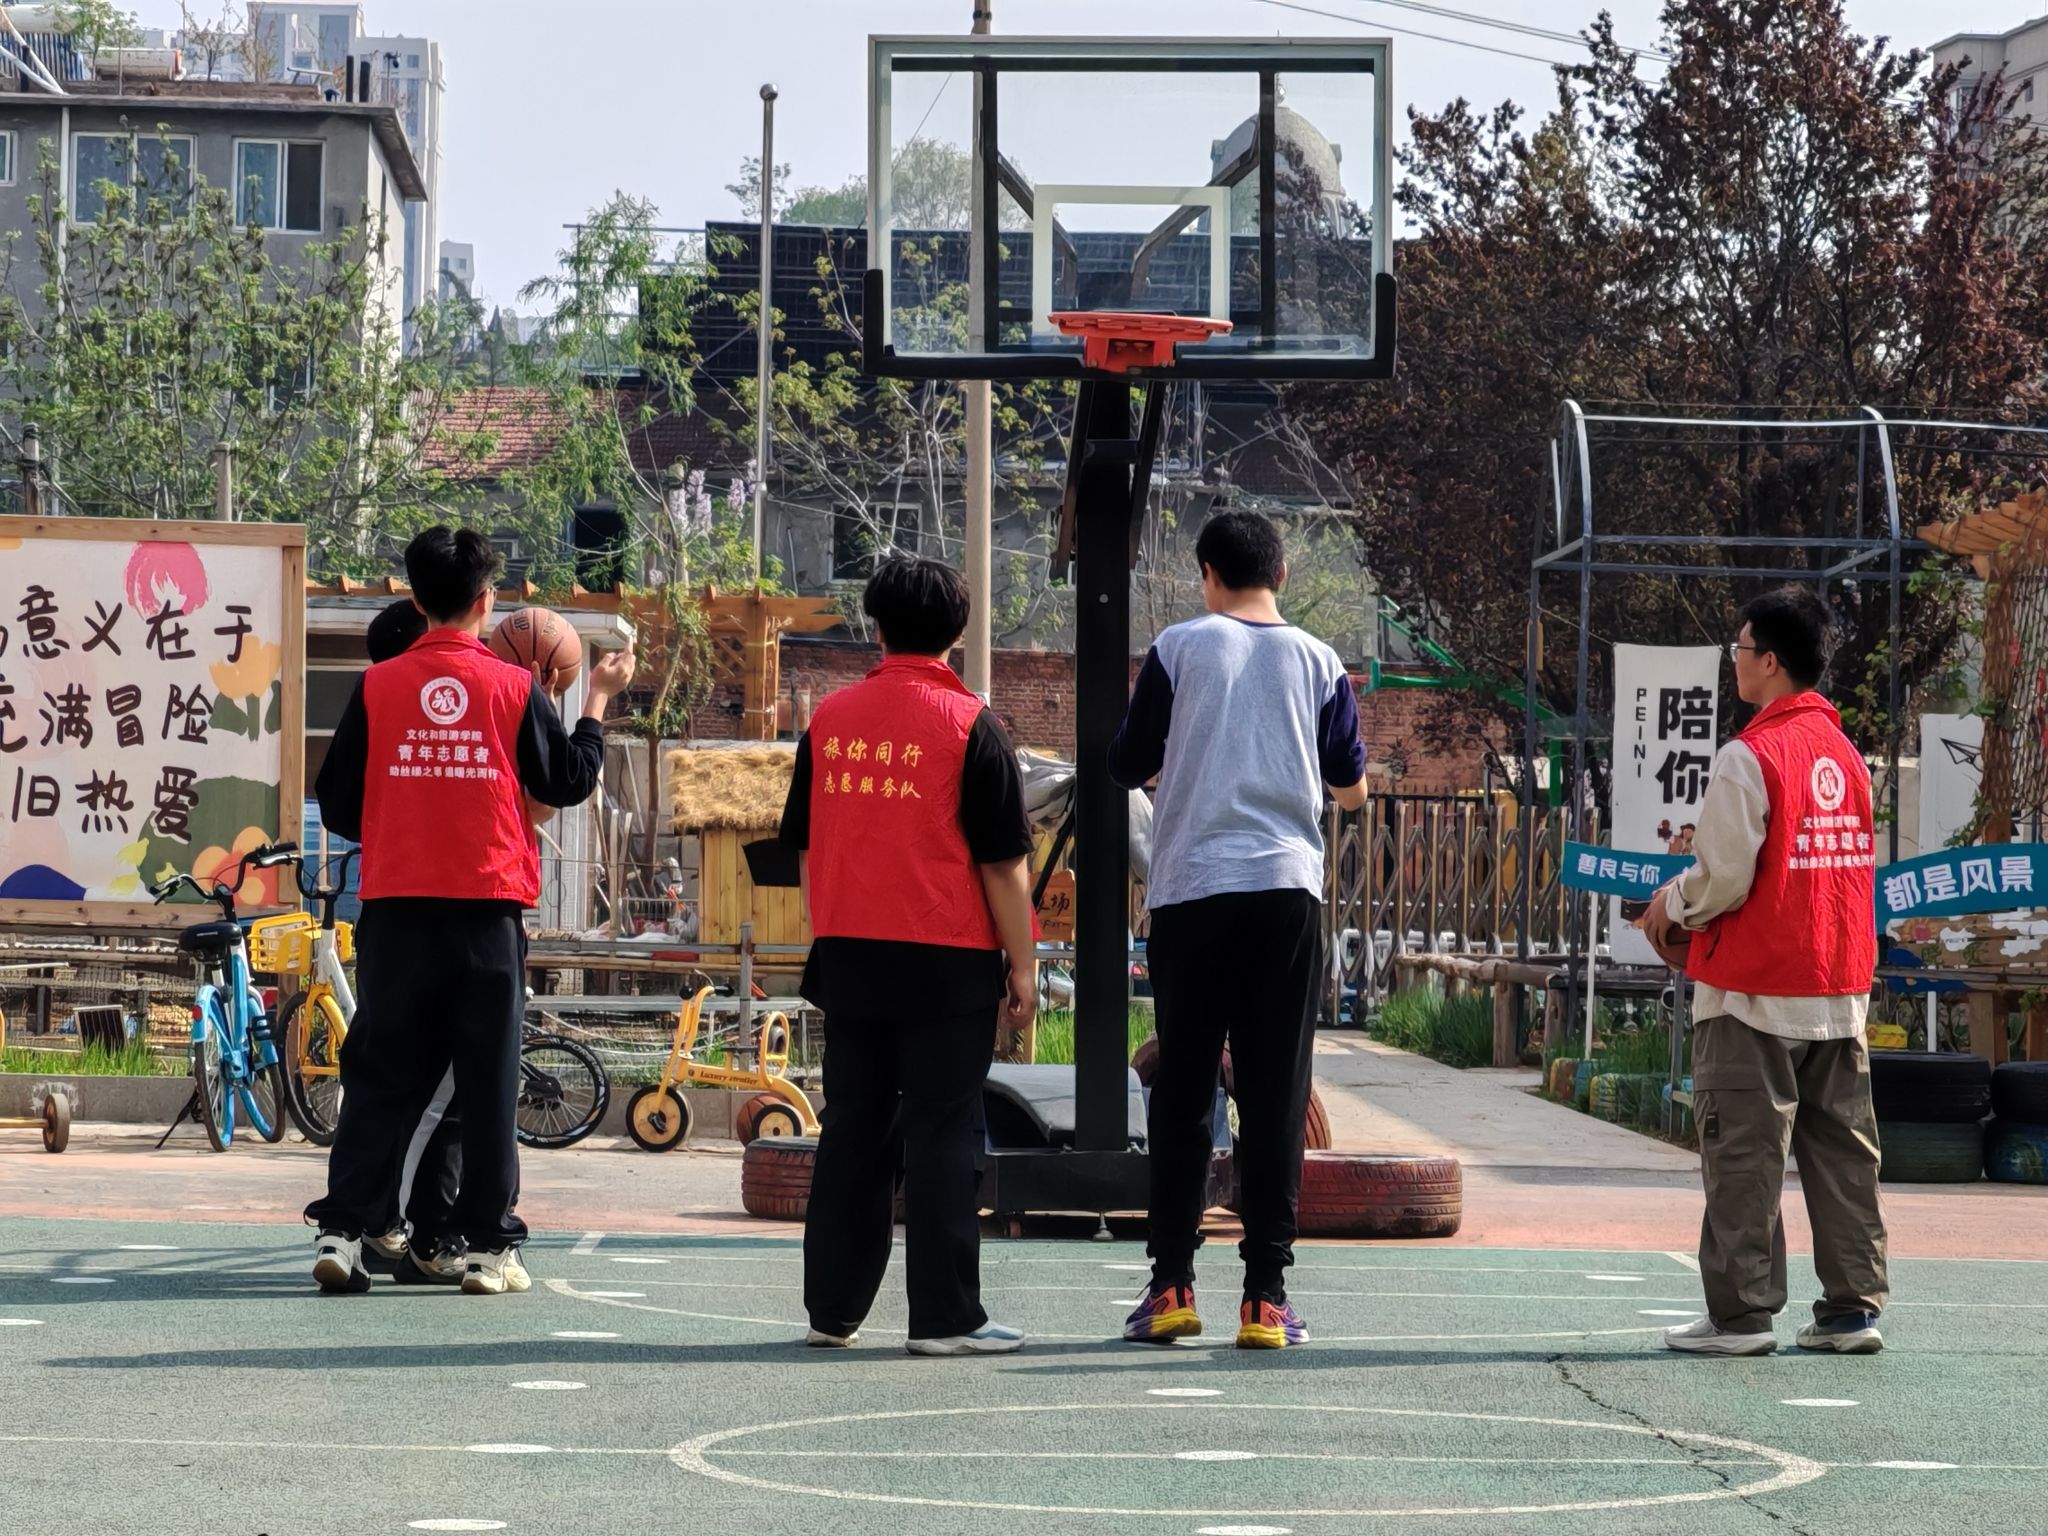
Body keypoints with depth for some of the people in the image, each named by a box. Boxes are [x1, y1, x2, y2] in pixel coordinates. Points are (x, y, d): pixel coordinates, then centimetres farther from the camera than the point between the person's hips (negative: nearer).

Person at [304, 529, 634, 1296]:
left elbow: (337, 801, 5)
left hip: (396, 908, 1)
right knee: (488, 1081, 5)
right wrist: (598, 699, 21)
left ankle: (342, 1231, -1)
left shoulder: (378, 686, 0)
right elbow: (568, 781, 8)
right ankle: (489, 1246, 5)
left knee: (382, 1076, 6)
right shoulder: (513, 688, -2)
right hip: (488, 910, -1)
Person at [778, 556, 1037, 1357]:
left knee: (851, 1133, 10)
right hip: (946, 960, -4)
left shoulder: (830, 718, 6)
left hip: (848, 955, 4)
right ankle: (944, 1316, -4)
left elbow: (804, 844, 13)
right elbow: (1002, 860, -7)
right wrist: (1023, 965, -1)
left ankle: (832, 1310, 13)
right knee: (942, 1134, -2)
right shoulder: (969, 724, -7)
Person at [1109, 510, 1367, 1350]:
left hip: (1192, 888, -1)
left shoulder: (1180, 648, 1)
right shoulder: (1319, 662, 7)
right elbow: (1352, 788, 14)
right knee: (1275, 1097, 2)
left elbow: (1127, 766, 7)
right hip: (1288, 890, 1)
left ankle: (1172, 1285, 3)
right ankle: (1266, 1296, -2)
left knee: (1182, 1091, 6)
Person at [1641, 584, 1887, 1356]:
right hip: (1840, 983, 7)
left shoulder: (1748, 758, -13)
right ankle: (1853, 1306, 9)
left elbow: (1723, 878, -17)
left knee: (1743, 1152, -1)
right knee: (1842, 1148, 9)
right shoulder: (1847, 755, 9)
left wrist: (1672, 904, 4)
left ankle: (1741, 1313, -1)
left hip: (1754, 989, -7)